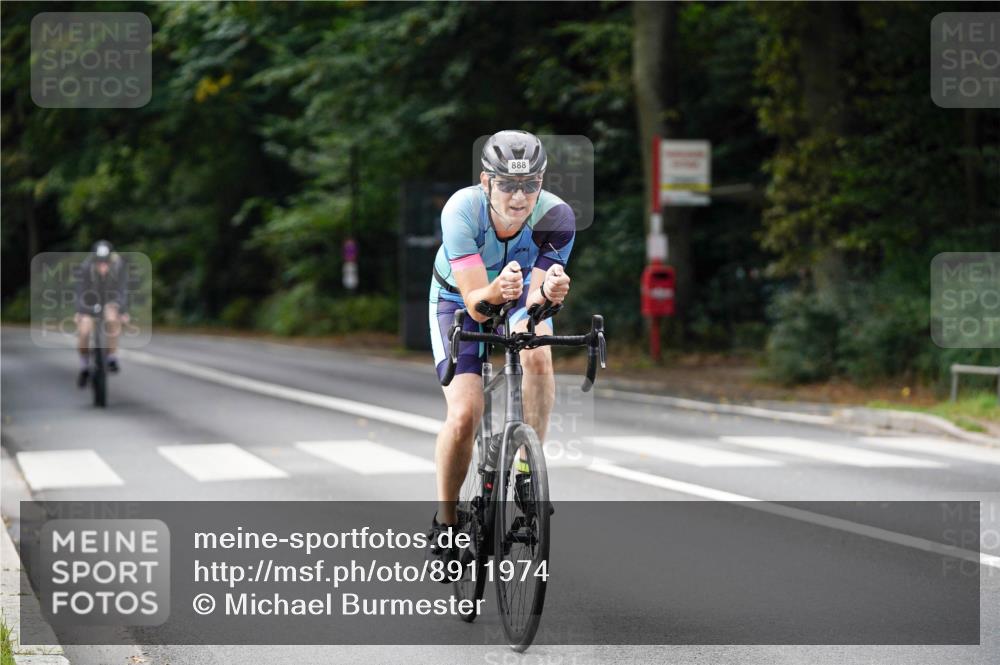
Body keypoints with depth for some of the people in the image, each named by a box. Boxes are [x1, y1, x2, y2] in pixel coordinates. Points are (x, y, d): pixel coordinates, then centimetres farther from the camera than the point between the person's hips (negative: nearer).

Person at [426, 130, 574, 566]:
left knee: (538, 355, -32)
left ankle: (528, 469, -14)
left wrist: (549, 293, -55)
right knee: (464, 416, -16)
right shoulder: (462, 210, -36)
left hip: (520, 292, 2)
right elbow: (474, 301, -37)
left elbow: (534, 295, -32)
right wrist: (496, 291, -59)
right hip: (459, 297, -1)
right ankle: (445, 522, 7)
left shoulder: (556, 216, -32)